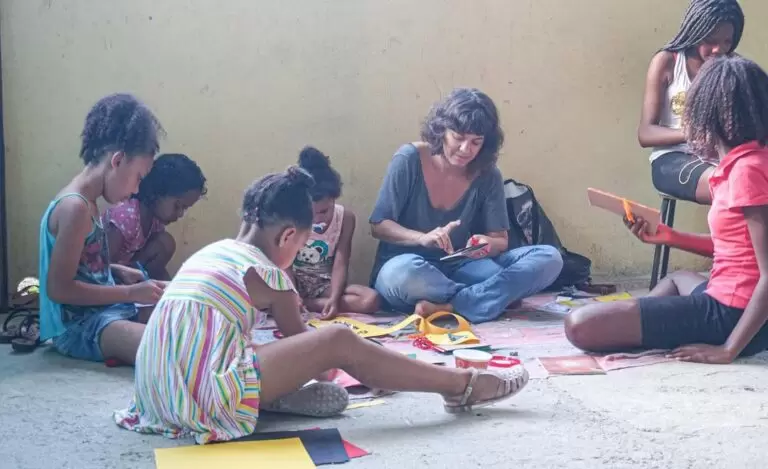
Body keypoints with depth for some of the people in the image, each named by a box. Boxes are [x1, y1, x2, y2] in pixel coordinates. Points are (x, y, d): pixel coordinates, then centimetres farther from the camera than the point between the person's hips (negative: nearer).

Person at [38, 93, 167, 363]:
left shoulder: (84, 203, 11)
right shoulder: (75, 207, -19)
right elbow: (58, 288, -22)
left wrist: (119, 272, 7)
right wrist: (131, 293, -17)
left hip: (104, 310, 10)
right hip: (78, 325, -10)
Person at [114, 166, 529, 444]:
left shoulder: (210, 253, 18)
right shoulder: (268, 276, -4)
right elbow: (298, 340, 12)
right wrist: (322, 365, 33)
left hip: (161, 390, 9)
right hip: (207, 396, -9)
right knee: (340, 342, -6)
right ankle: (462, 386, 3)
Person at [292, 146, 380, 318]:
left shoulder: (345, 218, -8)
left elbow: (340, 264, -12)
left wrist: (334, 298, -29)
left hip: (325, 284, 3)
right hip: (295, 283, -2)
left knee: (371, 299, -28)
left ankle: (305, 305, -23)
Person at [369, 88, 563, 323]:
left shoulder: (487, 175, -3)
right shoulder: (409, 159, -11)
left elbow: (500, 241, 0)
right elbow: (379, 225, -9)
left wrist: (487, 244, -25)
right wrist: (422, 238, -28)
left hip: (457, 270, 4)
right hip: (402, 268, -3)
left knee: (549, 258, -17)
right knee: (403, 272, -42)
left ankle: (448, 307, -29)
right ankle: (491, 297, -19)